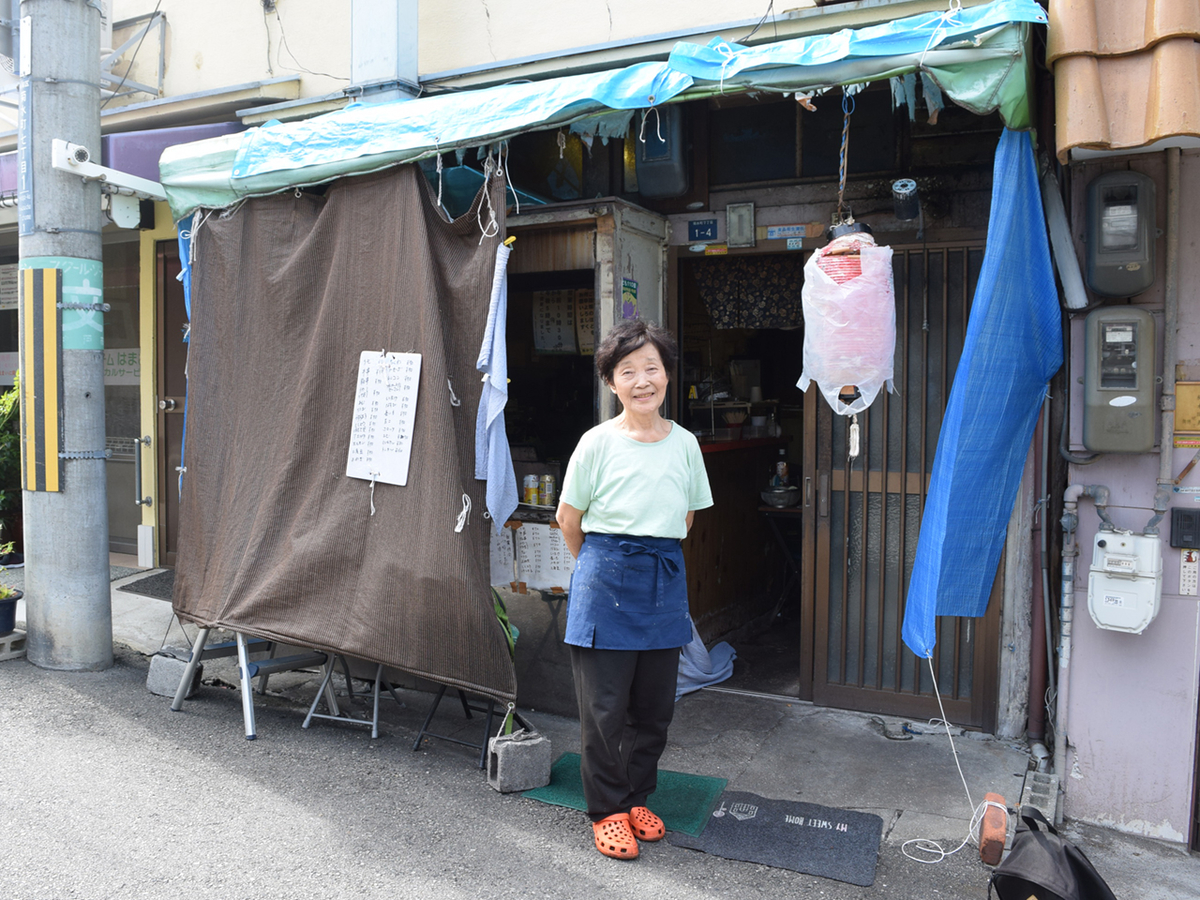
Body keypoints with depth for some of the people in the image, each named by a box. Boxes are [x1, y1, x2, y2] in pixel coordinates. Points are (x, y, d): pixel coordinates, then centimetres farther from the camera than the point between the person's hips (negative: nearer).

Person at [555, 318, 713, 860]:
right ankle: (606, 810, 22)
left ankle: (638, 799, 33)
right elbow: (568, 520, 0)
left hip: (665, 582, 4)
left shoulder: (685, 444, 4)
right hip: (605, 583, -4)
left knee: (654, 704, 13)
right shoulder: (598, 443, -7)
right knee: (604, 706, 4)